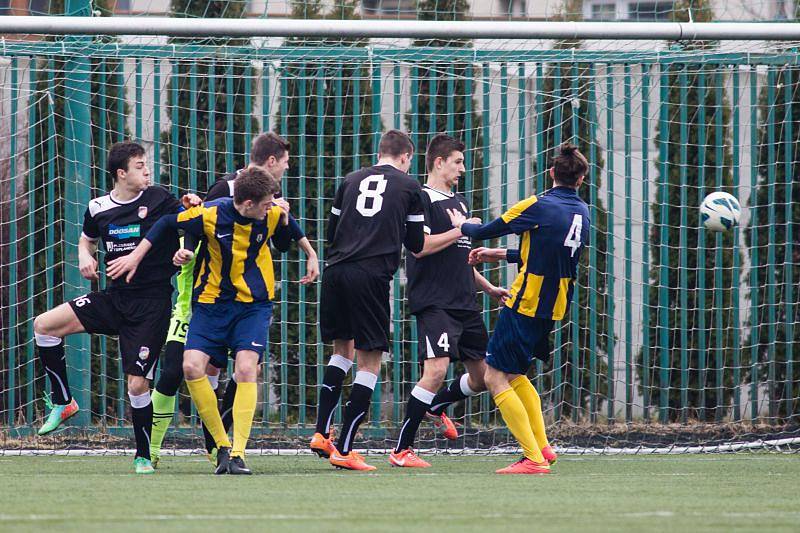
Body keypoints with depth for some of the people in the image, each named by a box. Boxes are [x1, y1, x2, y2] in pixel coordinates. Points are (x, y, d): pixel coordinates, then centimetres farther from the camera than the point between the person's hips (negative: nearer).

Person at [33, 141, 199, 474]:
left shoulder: (158, 199, -4)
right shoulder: (98, 208, 6)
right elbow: (88, 238, 24)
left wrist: (193, 207, -22)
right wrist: (85, 256, 2)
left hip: (151, 305, -4)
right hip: (114, 298, 4)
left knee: (138, 385, -8)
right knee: (43, 325, -11)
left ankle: (144, 456, 10)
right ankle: (63, 402, 3)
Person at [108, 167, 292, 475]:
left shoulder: (272, 215, -10)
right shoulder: (210, 215, -16)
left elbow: (285, 246, 10)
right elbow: (168, 224, 1)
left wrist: (284, 223, -11)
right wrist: (135, 257, 7)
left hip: (254, 303, 0)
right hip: (211, 301, 0)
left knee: (246, 369, -19)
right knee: (192, 366, -14)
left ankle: (238, 453, -17)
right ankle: (222, 446, -1)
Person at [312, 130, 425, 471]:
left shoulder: (352, 180, 16)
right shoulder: (409, 187, 7)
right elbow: (415, 244, 9)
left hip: (335, 272, 5)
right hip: (372, 275, -5)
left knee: (342, 350, 24)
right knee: (370, 362, 2)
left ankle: (321, 433, 14)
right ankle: (344, 450, -3)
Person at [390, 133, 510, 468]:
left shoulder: (459, 202, 21)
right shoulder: (421, 199, -6)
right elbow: (420, 246, -19)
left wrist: (488, 287, 26)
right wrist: (461, 231, -12)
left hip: (465, 303, 9)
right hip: (434, 302, -9)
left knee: (482, 375, 9)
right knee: (437, 370, -20)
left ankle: (437, 407, 37)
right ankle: (402, 450, -14)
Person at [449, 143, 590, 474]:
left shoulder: (538, 206, -14)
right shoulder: (582, 213, 8)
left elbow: (485, 232, -5)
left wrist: (462, 226, 17)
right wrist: (500, 255, 24)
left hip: (526, 305, -8)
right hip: (555, 308, 8)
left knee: (496, 378, -4)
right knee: (515, 375, 23)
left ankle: (534, 459, -10)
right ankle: (541, 447, 16)